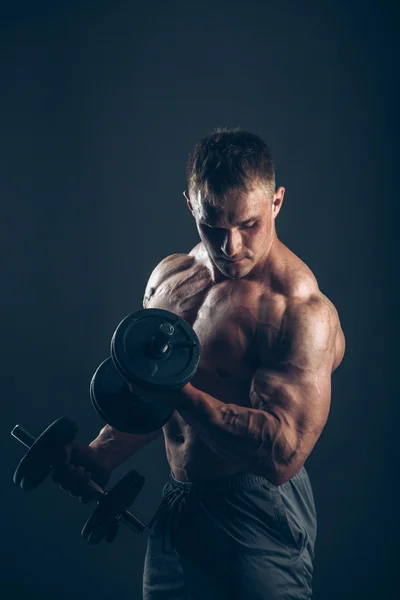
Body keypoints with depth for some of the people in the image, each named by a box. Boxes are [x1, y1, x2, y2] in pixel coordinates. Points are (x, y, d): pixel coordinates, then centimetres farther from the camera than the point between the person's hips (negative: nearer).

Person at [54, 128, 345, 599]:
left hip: (257, 523, -7)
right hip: (176, 508, 7)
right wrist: (102, 455, 2)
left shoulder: (299, 310, -21)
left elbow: (282, 456, -29)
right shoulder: (169, 277, 3)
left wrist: (178, 392, -31)